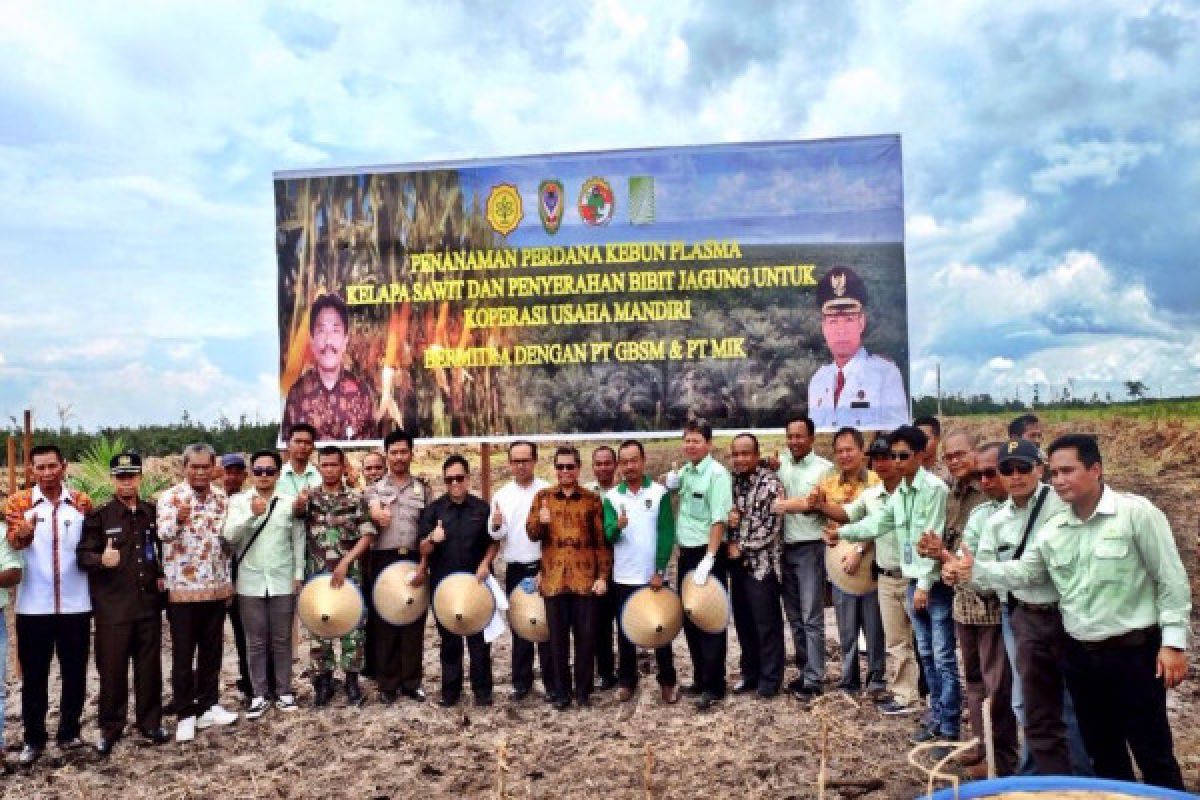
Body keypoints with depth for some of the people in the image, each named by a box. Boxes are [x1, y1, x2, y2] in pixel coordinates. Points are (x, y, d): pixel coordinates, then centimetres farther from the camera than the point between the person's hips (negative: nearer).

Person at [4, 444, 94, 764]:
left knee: (74, 672, 9)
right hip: (33, 606, -1)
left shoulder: (82, 502, 3)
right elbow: (14, 541, -18)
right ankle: (34, 738, 20)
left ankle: (69, 731, 23)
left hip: (75, 604, 1)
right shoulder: (18, 502, -1)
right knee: (34, 675, 8)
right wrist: (22, 533, -39)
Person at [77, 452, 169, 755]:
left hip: (149, 602, 3)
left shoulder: (153, 513, 8)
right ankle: (110, 727, 18)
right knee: (112, 668, 3)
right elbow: (83, 555, -8)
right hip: (112, 605, -3)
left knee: (150, 665, 10)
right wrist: (101, 560, -27)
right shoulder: (99, 516, -3)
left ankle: (150, 722, 23)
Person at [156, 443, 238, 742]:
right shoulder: (170, 497, -8)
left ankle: (208, 706, 24)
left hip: (216, 587, 4)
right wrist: (177, 519, -49)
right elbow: (163, 533, -27)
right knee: (183, 654, 4)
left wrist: (229, 581, 15)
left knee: (212, 650, 12)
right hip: (182, 588, -4)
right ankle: (185, 714, 15)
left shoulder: (222, 499, 7)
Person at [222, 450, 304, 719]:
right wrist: (252, 514, -25)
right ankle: (259, 695, 18)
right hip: (250, 582, 0)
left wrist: (299, 574, 1)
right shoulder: (239, 501, 0)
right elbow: (229, 535, -11)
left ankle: (284, 691, 20)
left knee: (282, 640, 9)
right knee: (255, 642, 8)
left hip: (283, 582, 0)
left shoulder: (290, 502, 1)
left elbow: (298, 540, 3)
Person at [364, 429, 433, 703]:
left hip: (414, 560, 1)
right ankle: (387, 683, 12)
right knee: (384, 622, 2)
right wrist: (377, 515, -38)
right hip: (384, 560, -1)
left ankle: (411, 682, 14)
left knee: (414, 621, 4)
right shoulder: (375, 489, 7)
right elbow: (374, 513, -15)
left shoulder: (423, 489, 12)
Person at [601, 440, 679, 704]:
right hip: (623, 578, 2)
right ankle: (626, 680, 22)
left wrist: (660, 571, -12)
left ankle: (668, 681, 18)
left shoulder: (660, 493, -3)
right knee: (625, 632, 10)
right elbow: (608, 534, -9)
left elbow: (666, 534, -6)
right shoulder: (611, 497, 1)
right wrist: (618, 526, -32)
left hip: (654, 576, -1)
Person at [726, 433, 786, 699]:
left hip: (762, 563, -6)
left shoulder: (770, 483, -11)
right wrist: (728, 517, -8)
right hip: (737, 563, 6)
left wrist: (740, 547, -11)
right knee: (743, 622, 13)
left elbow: (771, 527, -16)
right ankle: (750, 673, 26)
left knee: (767, 624, 2)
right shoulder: (730, 482, 9)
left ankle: (770, 679, 14)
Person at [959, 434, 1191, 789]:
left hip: (1134, 651, -5)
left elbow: (1172, 580, -10)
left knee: (1154, 754, 5)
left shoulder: (1136, 512, -11)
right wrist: (977, 571, -10)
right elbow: (1022, 571, 6)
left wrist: (1174, 641, -13)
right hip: (1081, 654, 6)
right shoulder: (1052, 529, 5)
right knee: (1102, 751, 18)